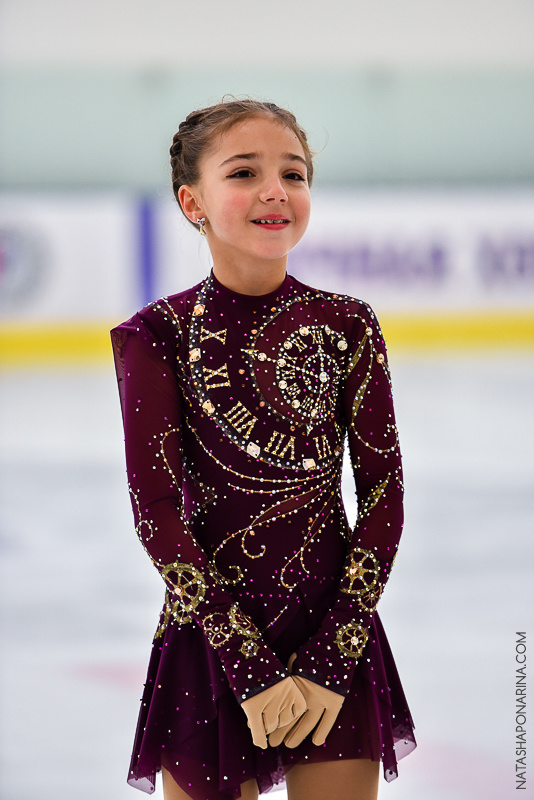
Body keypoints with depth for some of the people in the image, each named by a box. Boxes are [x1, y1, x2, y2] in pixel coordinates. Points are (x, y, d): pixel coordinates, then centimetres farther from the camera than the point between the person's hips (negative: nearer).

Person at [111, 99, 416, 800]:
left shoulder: (346, 326, -1)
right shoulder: (159, 335, -7)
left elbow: (383, 491, -1)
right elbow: (157, 511, -10)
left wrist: (332, 662, -10)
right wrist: (252, 668, -15)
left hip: (337, 637, 1)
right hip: (213, 638, -1)